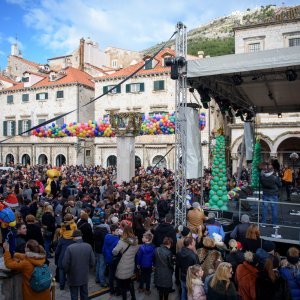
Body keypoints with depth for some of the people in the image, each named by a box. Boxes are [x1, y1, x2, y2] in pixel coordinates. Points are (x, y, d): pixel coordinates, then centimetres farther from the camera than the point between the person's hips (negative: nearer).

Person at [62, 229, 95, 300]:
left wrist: (67, 271, 4)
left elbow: (65, 264, -16)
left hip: (73, 277, -3)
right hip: (84, 276, 3)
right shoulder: (88, 246, -12)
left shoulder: (70, 248, -22)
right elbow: (92, 262, -7)